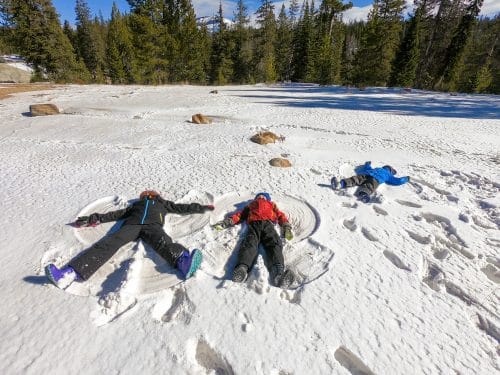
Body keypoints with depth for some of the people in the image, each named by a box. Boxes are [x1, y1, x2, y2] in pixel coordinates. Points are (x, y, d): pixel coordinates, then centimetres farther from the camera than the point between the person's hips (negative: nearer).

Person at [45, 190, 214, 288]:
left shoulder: (162, 203, 37)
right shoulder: (136, 204, 38)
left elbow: (182, 208, 35)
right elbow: (116, 214, 33)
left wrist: (202, 208, 34)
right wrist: (94, 219, 25)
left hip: (153, 225, -3)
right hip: (131, 225, 3)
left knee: (164, 243, -35)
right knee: (109, 243, -25)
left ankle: (184, 263, -66)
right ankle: (70, 273, -44)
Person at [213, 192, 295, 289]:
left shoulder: (271, 204, 40)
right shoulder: (251, 205, 39)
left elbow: (280, 215, 26)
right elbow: (239, 214, 27)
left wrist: (287, 227, 6)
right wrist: (226, 222, 11)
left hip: (268, 224, 0)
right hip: (254, 224, 0)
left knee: (275, 244, -30)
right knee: (249, 244, -29)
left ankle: (279, 271, -54)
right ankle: (242, 268, -55)